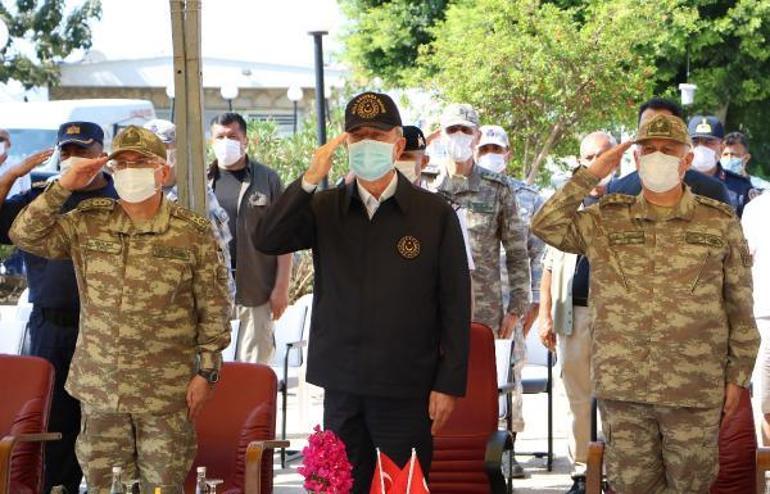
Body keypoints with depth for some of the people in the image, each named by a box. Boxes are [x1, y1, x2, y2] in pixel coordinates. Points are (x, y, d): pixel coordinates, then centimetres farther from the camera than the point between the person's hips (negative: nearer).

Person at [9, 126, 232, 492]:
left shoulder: (194, 233, -3)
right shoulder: (88, 223, 5)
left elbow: (213, 308, -1)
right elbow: (25, 236, 0)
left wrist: (207, 371, -4)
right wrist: (64, 186, -7)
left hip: (168, 393, -3)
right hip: (100, 390, 3)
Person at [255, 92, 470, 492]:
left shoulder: (435, 214, -1)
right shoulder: (324, 208, 7)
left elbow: (455, 305, -1)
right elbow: (267, 242, -7)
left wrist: (449, 384, -5)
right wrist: (310, 179, -16)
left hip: (407, 387, -3)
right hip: (341, 384, 3)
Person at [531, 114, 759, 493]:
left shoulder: (719, 223, 4)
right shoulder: (606, 220, 8)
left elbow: (740, 308, 6)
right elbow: (546, 226, -3)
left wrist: (737, 376, 3)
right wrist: (590, 175, -4)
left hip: (694, 391, -1)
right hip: (622, 390, 1)